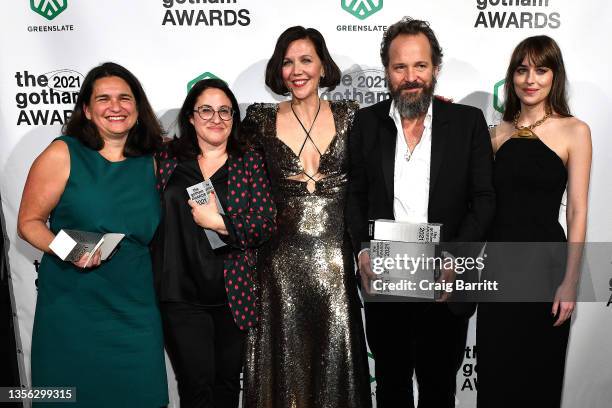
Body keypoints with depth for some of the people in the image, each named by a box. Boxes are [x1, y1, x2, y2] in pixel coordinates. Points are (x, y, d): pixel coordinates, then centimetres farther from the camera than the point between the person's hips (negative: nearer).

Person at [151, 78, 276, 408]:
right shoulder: (168, 158, 4)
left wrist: (220, 222, -16)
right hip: (181, 295, 0)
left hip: (233, 294, 1)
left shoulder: (250, 163, 3)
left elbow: (266, 225, -4)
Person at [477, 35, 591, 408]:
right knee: (494, 368, 13)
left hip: (544, 264, -3)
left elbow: (577, 212, -7)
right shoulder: (499, 132, 7)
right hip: (498, 262, 3)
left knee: (538, 370, 12)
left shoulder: (574, 131, -4)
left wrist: (570, 281, -12)